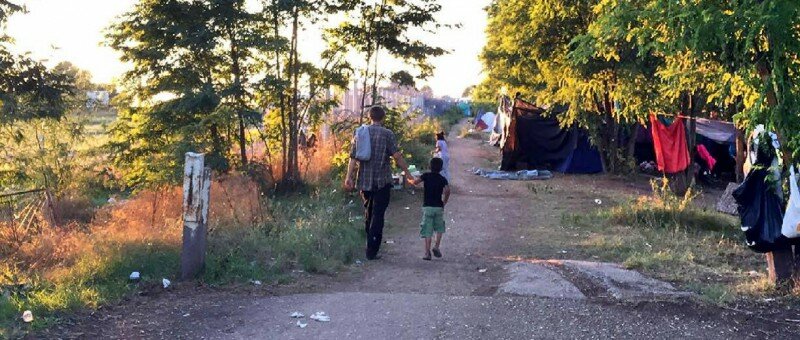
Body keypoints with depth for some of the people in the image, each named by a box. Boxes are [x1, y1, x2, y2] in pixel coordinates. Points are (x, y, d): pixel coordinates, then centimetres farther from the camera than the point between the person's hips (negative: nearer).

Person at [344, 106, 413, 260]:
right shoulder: (387, 134, -6)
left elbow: (353, 157, 2)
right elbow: (397, 156, -13)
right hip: (382, 181, -4)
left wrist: (349, 177, 2)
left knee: (368, 212, 19)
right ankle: (372, 251, -6)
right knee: (378, 215, -2)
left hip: (364, 181, 4)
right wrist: (407, 172, -5)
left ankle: (369, 244, 30)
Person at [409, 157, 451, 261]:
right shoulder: (443, 179, 2)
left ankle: (427, 252, -5)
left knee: (427, 230, 1)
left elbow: (415, 182, -15)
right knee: (439, 228, 19)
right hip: (438, 207, 1)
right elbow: (447, 190, -13)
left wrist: (411, 180, 7)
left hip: (427, 206, -1)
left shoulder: (426, 176, 0)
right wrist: (444, 203, 0)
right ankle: (436, 246, 4)